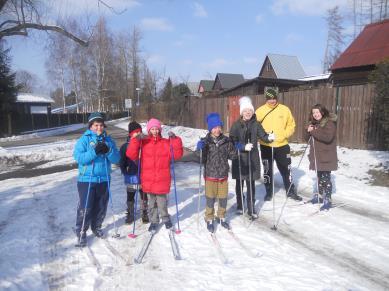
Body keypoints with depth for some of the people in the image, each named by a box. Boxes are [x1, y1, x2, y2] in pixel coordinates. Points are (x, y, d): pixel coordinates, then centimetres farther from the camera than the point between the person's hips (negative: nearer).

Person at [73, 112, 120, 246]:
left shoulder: (109, 140, 5)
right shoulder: (84, 140, -4)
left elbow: (116, 159, -1)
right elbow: (78, 158, -16)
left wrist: (108, 151, -20)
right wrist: (94, 151, -27)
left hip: (104, 180, 4)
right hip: (86, 180, -3)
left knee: (101, 207, 14)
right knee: (85, 208, -3)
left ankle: (96, 227, 35)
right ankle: (81, 232, 14)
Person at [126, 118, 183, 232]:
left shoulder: (166, 143, 2)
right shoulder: (143, 142, 1)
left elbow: (177, 155, -6)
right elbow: (131, 155, -7)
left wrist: (175, 141, -15)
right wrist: (135, 140, -17)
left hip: (162, 180, -1)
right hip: (148, 179, 1)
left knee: (162, 202, 6)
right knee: (152, 203, 14)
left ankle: (165, 218, 32)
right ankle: (153, 221, 33)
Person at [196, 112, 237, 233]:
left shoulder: (226, 141, -1)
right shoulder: (205, 141, -9)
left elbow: (232, 156, 7)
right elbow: (201, 159, -9)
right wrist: (200, 149, -26)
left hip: (223, 175, 3)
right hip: (210, 175, -3)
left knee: (223, 198, 14)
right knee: (210, 199, 10)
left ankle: (221, 217, 37)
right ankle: (209, 220, 28)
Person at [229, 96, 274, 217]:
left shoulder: (256, 124, 3)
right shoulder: (236, 125, -4)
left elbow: (263, 135, -3)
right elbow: (232, 141, -10)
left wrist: (269, 137, -24)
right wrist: (243, 147, -22)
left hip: (252, 157, 1)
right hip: (239, 157, -1)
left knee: (251, 183, 3)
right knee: (239, 182, 12)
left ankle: (251, 208, 13)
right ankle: (240, 205, 29)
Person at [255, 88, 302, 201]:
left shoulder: (285, 109, 0)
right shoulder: (260, 111, -3)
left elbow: (291, 125, 5)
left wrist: (283, 135, -10)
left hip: (282, 145, 1)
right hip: (266, 146, 0)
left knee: (286, 169, 10)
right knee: (267, 170, 10)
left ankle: (291, 191, 26)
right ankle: (269, 192, 26)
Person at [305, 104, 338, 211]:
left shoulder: (330, 123, -10)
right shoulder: (314, 124, 14)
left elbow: (328, 137, -25)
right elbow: (308, 138, 14)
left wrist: (314, 131, -21)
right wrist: (309, 132, -7)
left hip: (326, 157, -7)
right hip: (317, 156, 7)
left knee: (326, 178, -6)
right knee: (319, 177, 17)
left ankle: (327, 200, -1)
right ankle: (320, 195, 29)